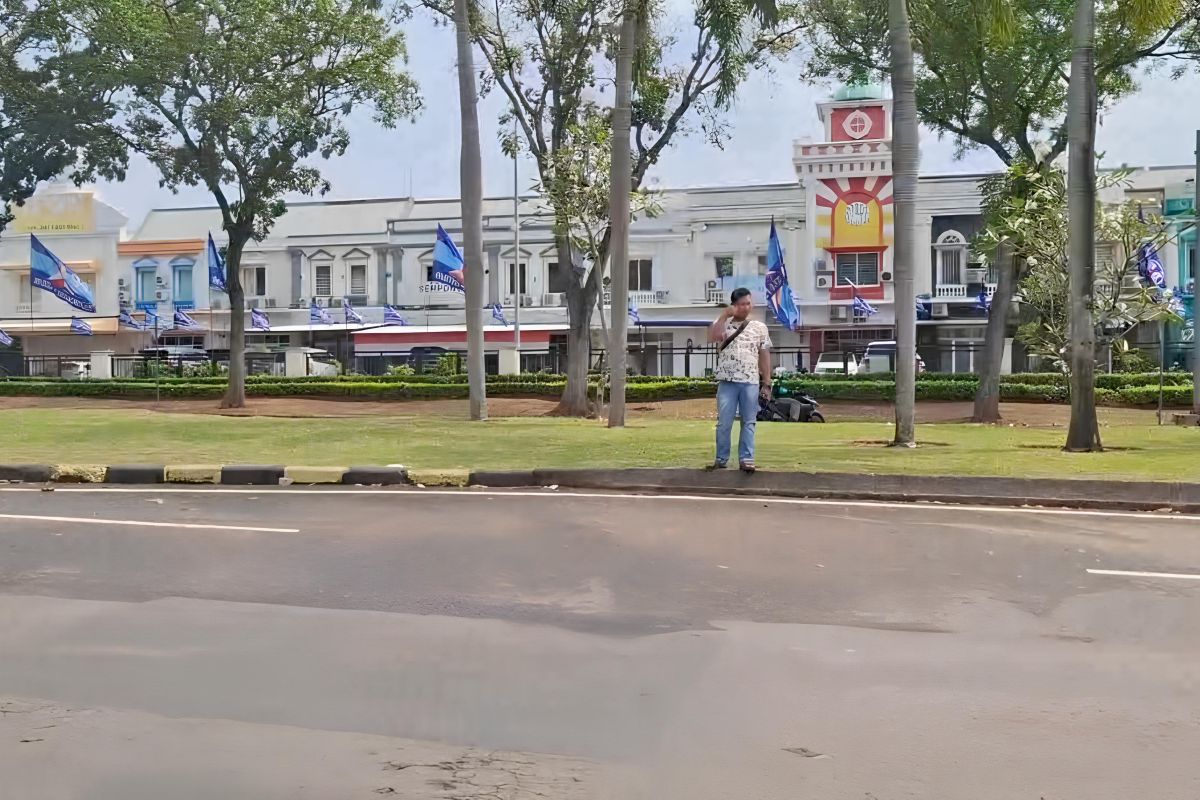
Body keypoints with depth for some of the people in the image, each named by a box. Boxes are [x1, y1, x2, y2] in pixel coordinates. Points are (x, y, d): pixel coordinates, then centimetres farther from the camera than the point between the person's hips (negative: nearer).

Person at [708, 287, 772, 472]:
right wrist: (725, 315, -14)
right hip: (727, 382, -1)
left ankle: (746, 459, 6)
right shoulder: (723, 324, 6)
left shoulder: (760, 327, 8)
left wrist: (766, 383, 4)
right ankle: (721, 459, 12)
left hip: (751, 382, 1)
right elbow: (712, 337, -15)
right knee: (724, 422, 3)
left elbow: (764, 356, 8)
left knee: (748, 422, 2)